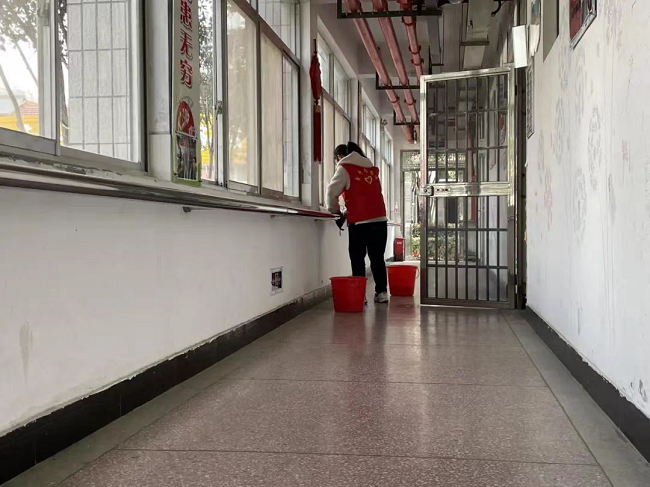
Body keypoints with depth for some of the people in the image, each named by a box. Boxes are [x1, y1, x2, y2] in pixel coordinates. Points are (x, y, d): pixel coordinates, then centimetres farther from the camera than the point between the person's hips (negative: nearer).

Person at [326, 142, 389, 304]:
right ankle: (381, 292, 8)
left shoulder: (345, 168, 3)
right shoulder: (371, 168, 20)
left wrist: (334, 210, 11)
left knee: (357, 259, 2)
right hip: (380, 219, 5)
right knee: (377, 258, 9)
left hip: (360, 222, -5)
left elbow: (332, 191, -6)